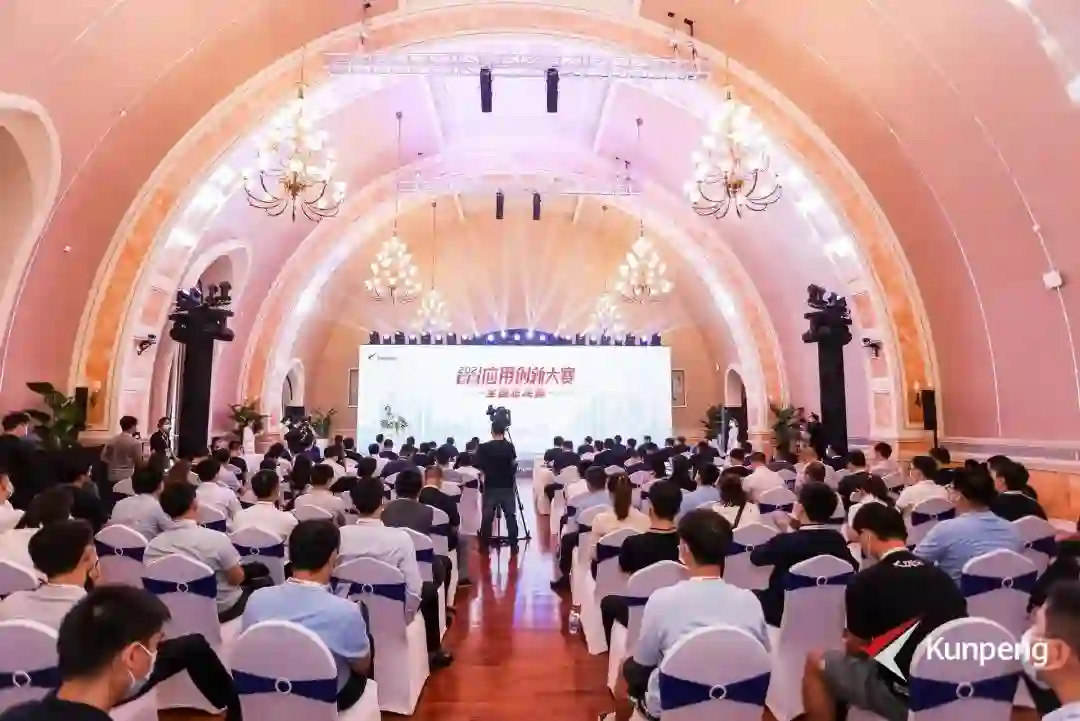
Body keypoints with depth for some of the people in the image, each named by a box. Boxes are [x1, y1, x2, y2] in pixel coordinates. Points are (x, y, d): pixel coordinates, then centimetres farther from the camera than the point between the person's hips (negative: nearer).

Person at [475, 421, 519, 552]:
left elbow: (479, 466, -6)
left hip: (490, 486, -1)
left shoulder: (484, 447, -6)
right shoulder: (510, 446, -2)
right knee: (511, 516, 8)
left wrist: (487, 472, 10)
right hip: (507, 487, 1)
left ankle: (484, 545, 11)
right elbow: (514, 465, 1)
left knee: (487, 517, 7)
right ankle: (513, 545, 9)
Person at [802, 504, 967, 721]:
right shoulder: (941, 575, 4)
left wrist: (850, 639, 24)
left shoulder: (865, 581, -13)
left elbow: (856, 649, 0)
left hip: (904, 696, -7)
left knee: (816, 662, 11)